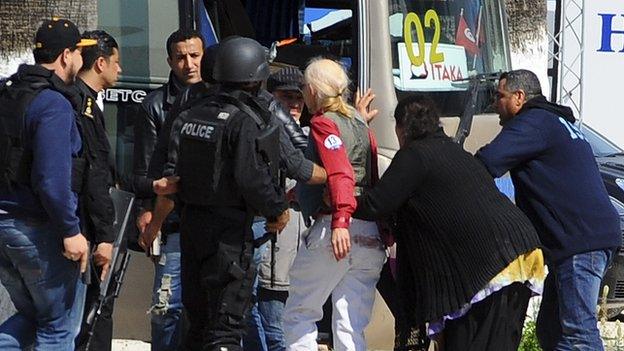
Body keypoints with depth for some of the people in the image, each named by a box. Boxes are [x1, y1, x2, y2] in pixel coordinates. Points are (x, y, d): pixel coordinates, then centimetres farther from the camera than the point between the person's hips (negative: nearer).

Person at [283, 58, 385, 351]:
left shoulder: (323, 122, -2)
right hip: (372, 236, 7)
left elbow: (340, 173, -18)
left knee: (299, 315, 6)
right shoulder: (360, 124, 20)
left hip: (336, 230, -7)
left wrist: (340, 222, -29)